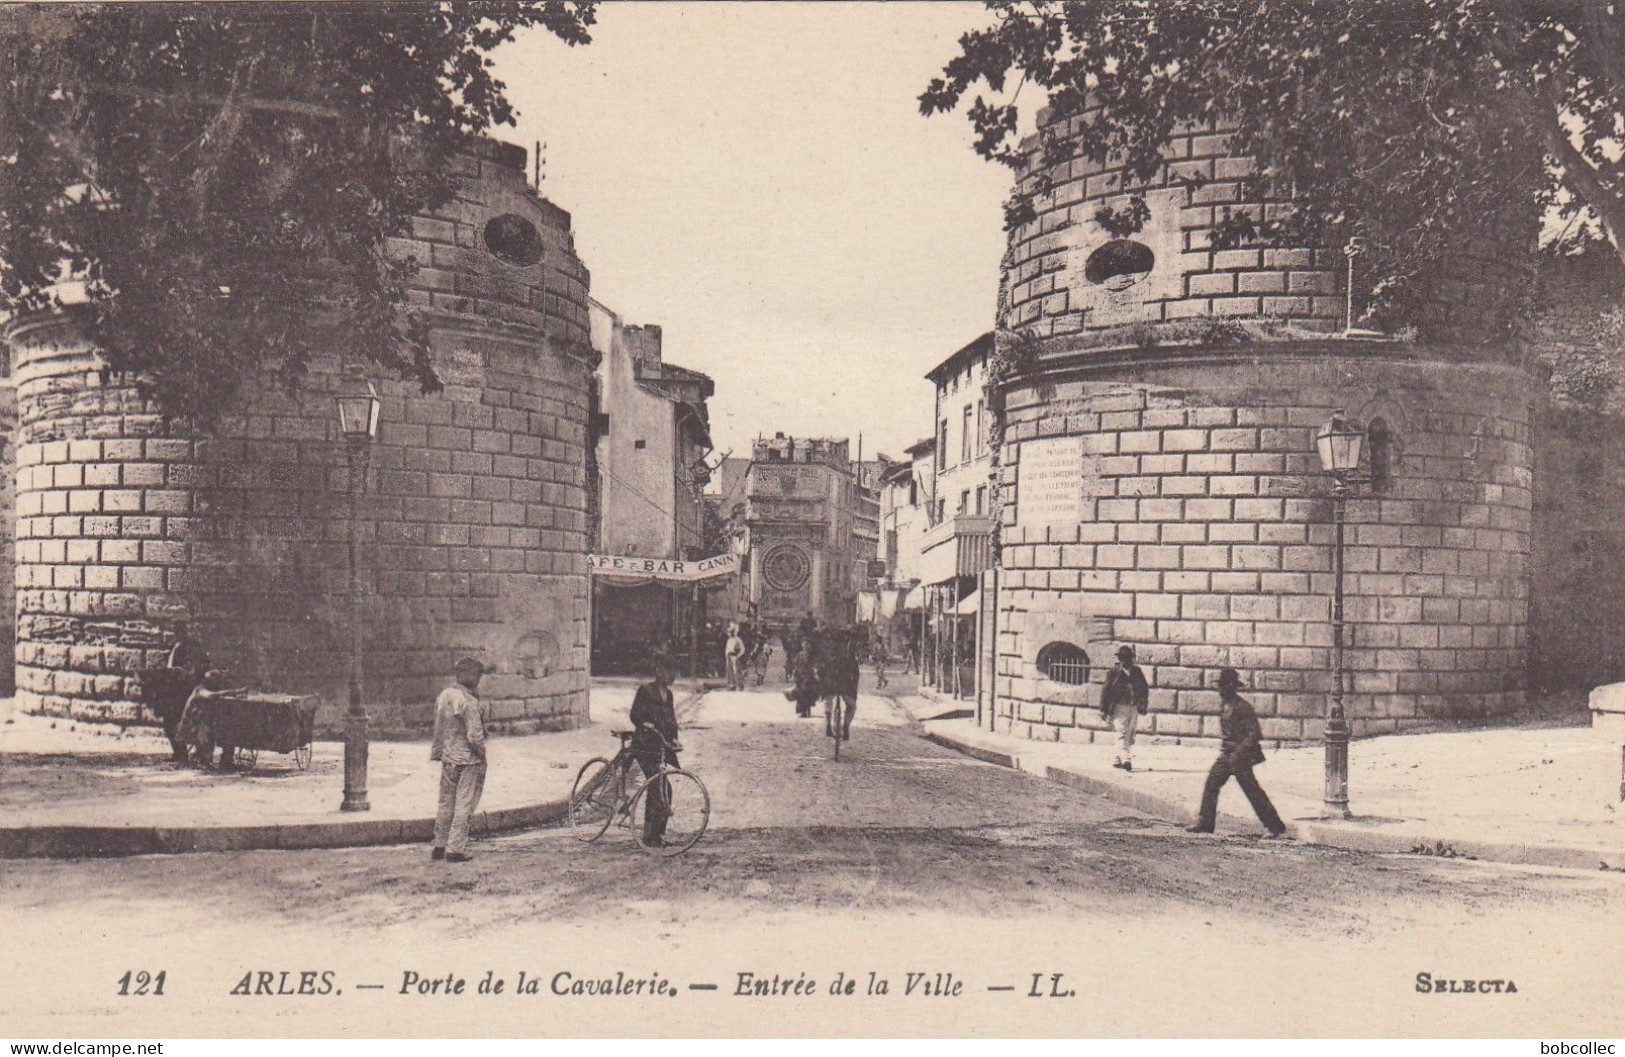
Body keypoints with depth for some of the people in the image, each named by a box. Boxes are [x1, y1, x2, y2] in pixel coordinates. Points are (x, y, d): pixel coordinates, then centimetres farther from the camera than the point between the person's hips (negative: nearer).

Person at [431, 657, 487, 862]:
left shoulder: (443, 696, 3)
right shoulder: (469, 701, -20)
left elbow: (438, 728, 10)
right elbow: (474, 736, -21)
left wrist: (438, 752, 17)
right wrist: (482, 754, -6)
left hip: (447, 758, 7)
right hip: (469, 760, -7)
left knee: (446, 803, 17)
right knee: (464, 805, 3)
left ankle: (440, 846, 24)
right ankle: (456, 849, 6)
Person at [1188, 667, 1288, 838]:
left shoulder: (1241, 707, -17)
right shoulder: (1223, 703, 9)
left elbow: (1254, 733, -20)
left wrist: (1238, 752, -25)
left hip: (1240, 756, -9)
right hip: (1226, 755, 9)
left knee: (1252, 790, -5)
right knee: (1211, 784, 5)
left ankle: (1277, 828, 3)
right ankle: (1205, 823, 11)